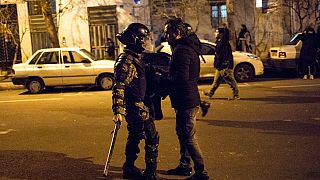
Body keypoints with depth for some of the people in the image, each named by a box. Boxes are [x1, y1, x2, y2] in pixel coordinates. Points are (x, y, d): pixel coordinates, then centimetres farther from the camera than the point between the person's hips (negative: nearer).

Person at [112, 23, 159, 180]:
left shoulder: (135, 58, 14)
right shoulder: (126, 61, -18)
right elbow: (119, 87, -24)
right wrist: (118, 111, -28)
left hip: (137, 107, 10)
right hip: (137, 108, -10)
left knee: (134, 137, 17)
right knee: (152, 138, -4)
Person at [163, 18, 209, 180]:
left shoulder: (181, 51, -19)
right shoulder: (187, 48, 15)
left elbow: (181, 78, -27)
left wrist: (163, 81, -12)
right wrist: (166, 80, 11)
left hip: (186, 101, -11)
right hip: (189, 99, 11)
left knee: (189, 138, -4)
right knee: (182, 133, 21)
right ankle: (184, 165, 33)